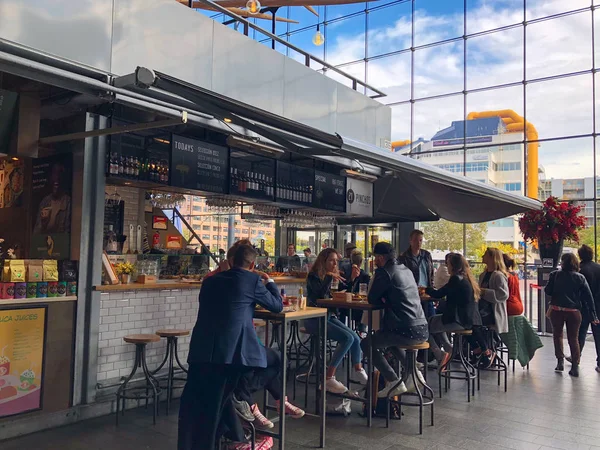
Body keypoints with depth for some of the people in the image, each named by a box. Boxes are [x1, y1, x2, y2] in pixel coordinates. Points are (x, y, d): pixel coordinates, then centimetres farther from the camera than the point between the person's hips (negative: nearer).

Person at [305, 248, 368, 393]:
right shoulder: (313, 276, -9)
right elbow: (321, 295, -24)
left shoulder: (332, 275, 10)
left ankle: (359, 372, 12)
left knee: (356, 338, -9)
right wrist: (329, 276, -26)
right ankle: (328, 379, -18)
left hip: (328, 316, 7)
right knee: (347, 338, -23)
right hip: (314, 319, -7)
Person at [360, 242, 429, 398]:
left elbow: (372, 299, -4)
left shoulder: (384, 272, -9)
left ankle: (394, 382, 1)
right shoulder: (406, 270, 16)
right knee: (390, 338, 36)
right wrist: (386, 299, 16)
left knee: (366, 343, 9)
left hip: (407, 331, -8)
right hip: (422, 330, 8)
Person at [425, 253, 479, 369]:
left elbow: (438, 294, -13)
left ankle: (440, 355, 3)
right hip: (466, 320, 10)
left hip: (457, 321, -10)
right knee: (434, 319, 30)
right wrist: (429, 290, 16)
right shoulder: (466, 279, 11)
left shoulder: (456, 279, -17)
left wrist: (426, 289, 5)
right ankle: (448, 349, 24)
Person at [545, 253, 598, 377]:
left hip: (557, 310, -1)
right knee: (573, 338, 11)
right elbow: (588, 297, -2)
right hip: (574, 311, 1)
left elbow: (548, 291, -4)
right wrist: (593, 315, 2)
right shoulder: (580, 278, -1)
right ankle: (575, 366, 9)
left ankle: (560, 361, 9)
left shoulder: (555, 275, -6)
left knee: (557, 335, 17)